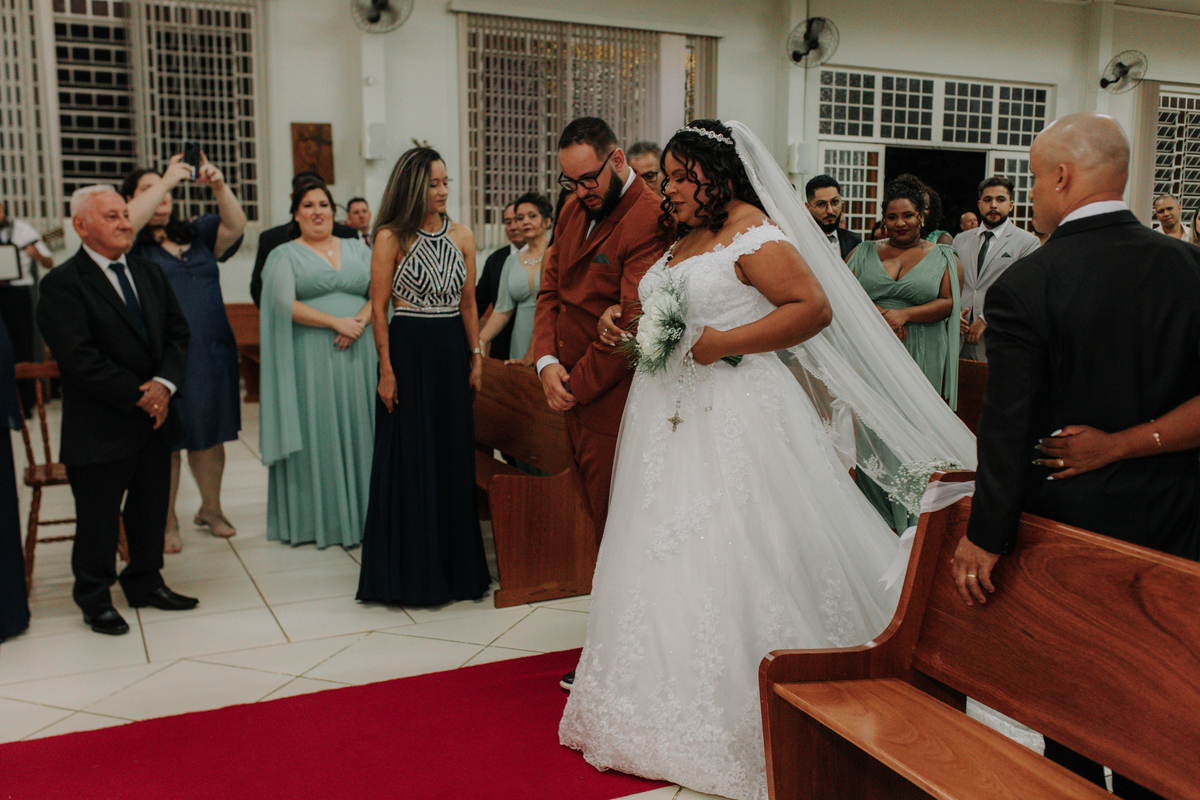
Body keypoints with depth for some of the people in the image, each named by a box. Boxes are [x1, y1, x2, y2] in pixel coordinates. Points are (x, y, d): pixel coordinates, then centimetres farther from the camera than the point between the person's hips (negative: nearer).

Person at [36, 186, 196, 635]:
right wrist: (137, 396, -16)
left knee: (151, 509, 15)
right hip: (100, 427, -6)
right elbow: (79, 358, -17)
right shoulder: (63, 285, -10)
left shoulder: (150, 273, 11)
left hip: (156, 416, 6)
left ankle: (145, 582, 33)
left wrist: (165, 383, -10)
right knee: (99, 518, 6)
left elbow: (178, 332, 7)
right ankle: (94, 599, 24)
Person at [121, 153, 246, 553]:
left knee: (209, 435, 11)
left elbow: (235, 224, -1)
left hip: (209, 353, 4)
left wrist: (219, 186, -17)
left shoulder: (196, 233, 14)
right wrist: (168, 179, -17)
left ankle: (211, 509, 28)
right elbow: (129, 221, -20)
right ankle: (167, 522, 14)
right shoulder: (131, 243, 2)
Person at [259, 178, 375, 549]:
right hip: (309, 357, -3)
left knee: (357, 430, 4)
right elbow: (286, 304, -8)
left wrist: (361, 321, -14)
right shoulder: (285, 254, 5)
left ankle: (358, 514, 13)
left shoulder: (357, 249, 14)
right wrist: (337, 322, -15)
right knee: (315, 432, 0)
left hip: (357, 355, 3)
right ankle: (311, 518, 11)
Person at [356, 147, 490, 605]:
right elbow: (378, 308, -6)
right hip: (408, 350, -4)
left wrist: (476, 356, 6)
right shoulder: (391, 238, -5)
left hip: (453, 352, 5)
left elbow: (468, 304, 12)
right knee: (409, 460, 2)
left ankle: (456, 564, 22)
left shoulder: (462, 237, 8)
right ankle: (411, 571, 15)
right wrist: (386, 370, -11)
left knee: (455, 457, 9)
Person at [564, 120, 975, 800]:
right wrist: (629, 330, 11)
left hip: (735, 417, -9)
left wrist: (721, 343, -21)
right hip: (672, 418, 9)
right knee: (668, 555, 11)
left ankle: (740, 724, 10)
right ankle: (672, 702, 25)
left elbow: (815, 307, -18)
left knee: (732, 558, -4)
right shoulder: (682, 240, 18)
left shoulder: (753, 233, -9)